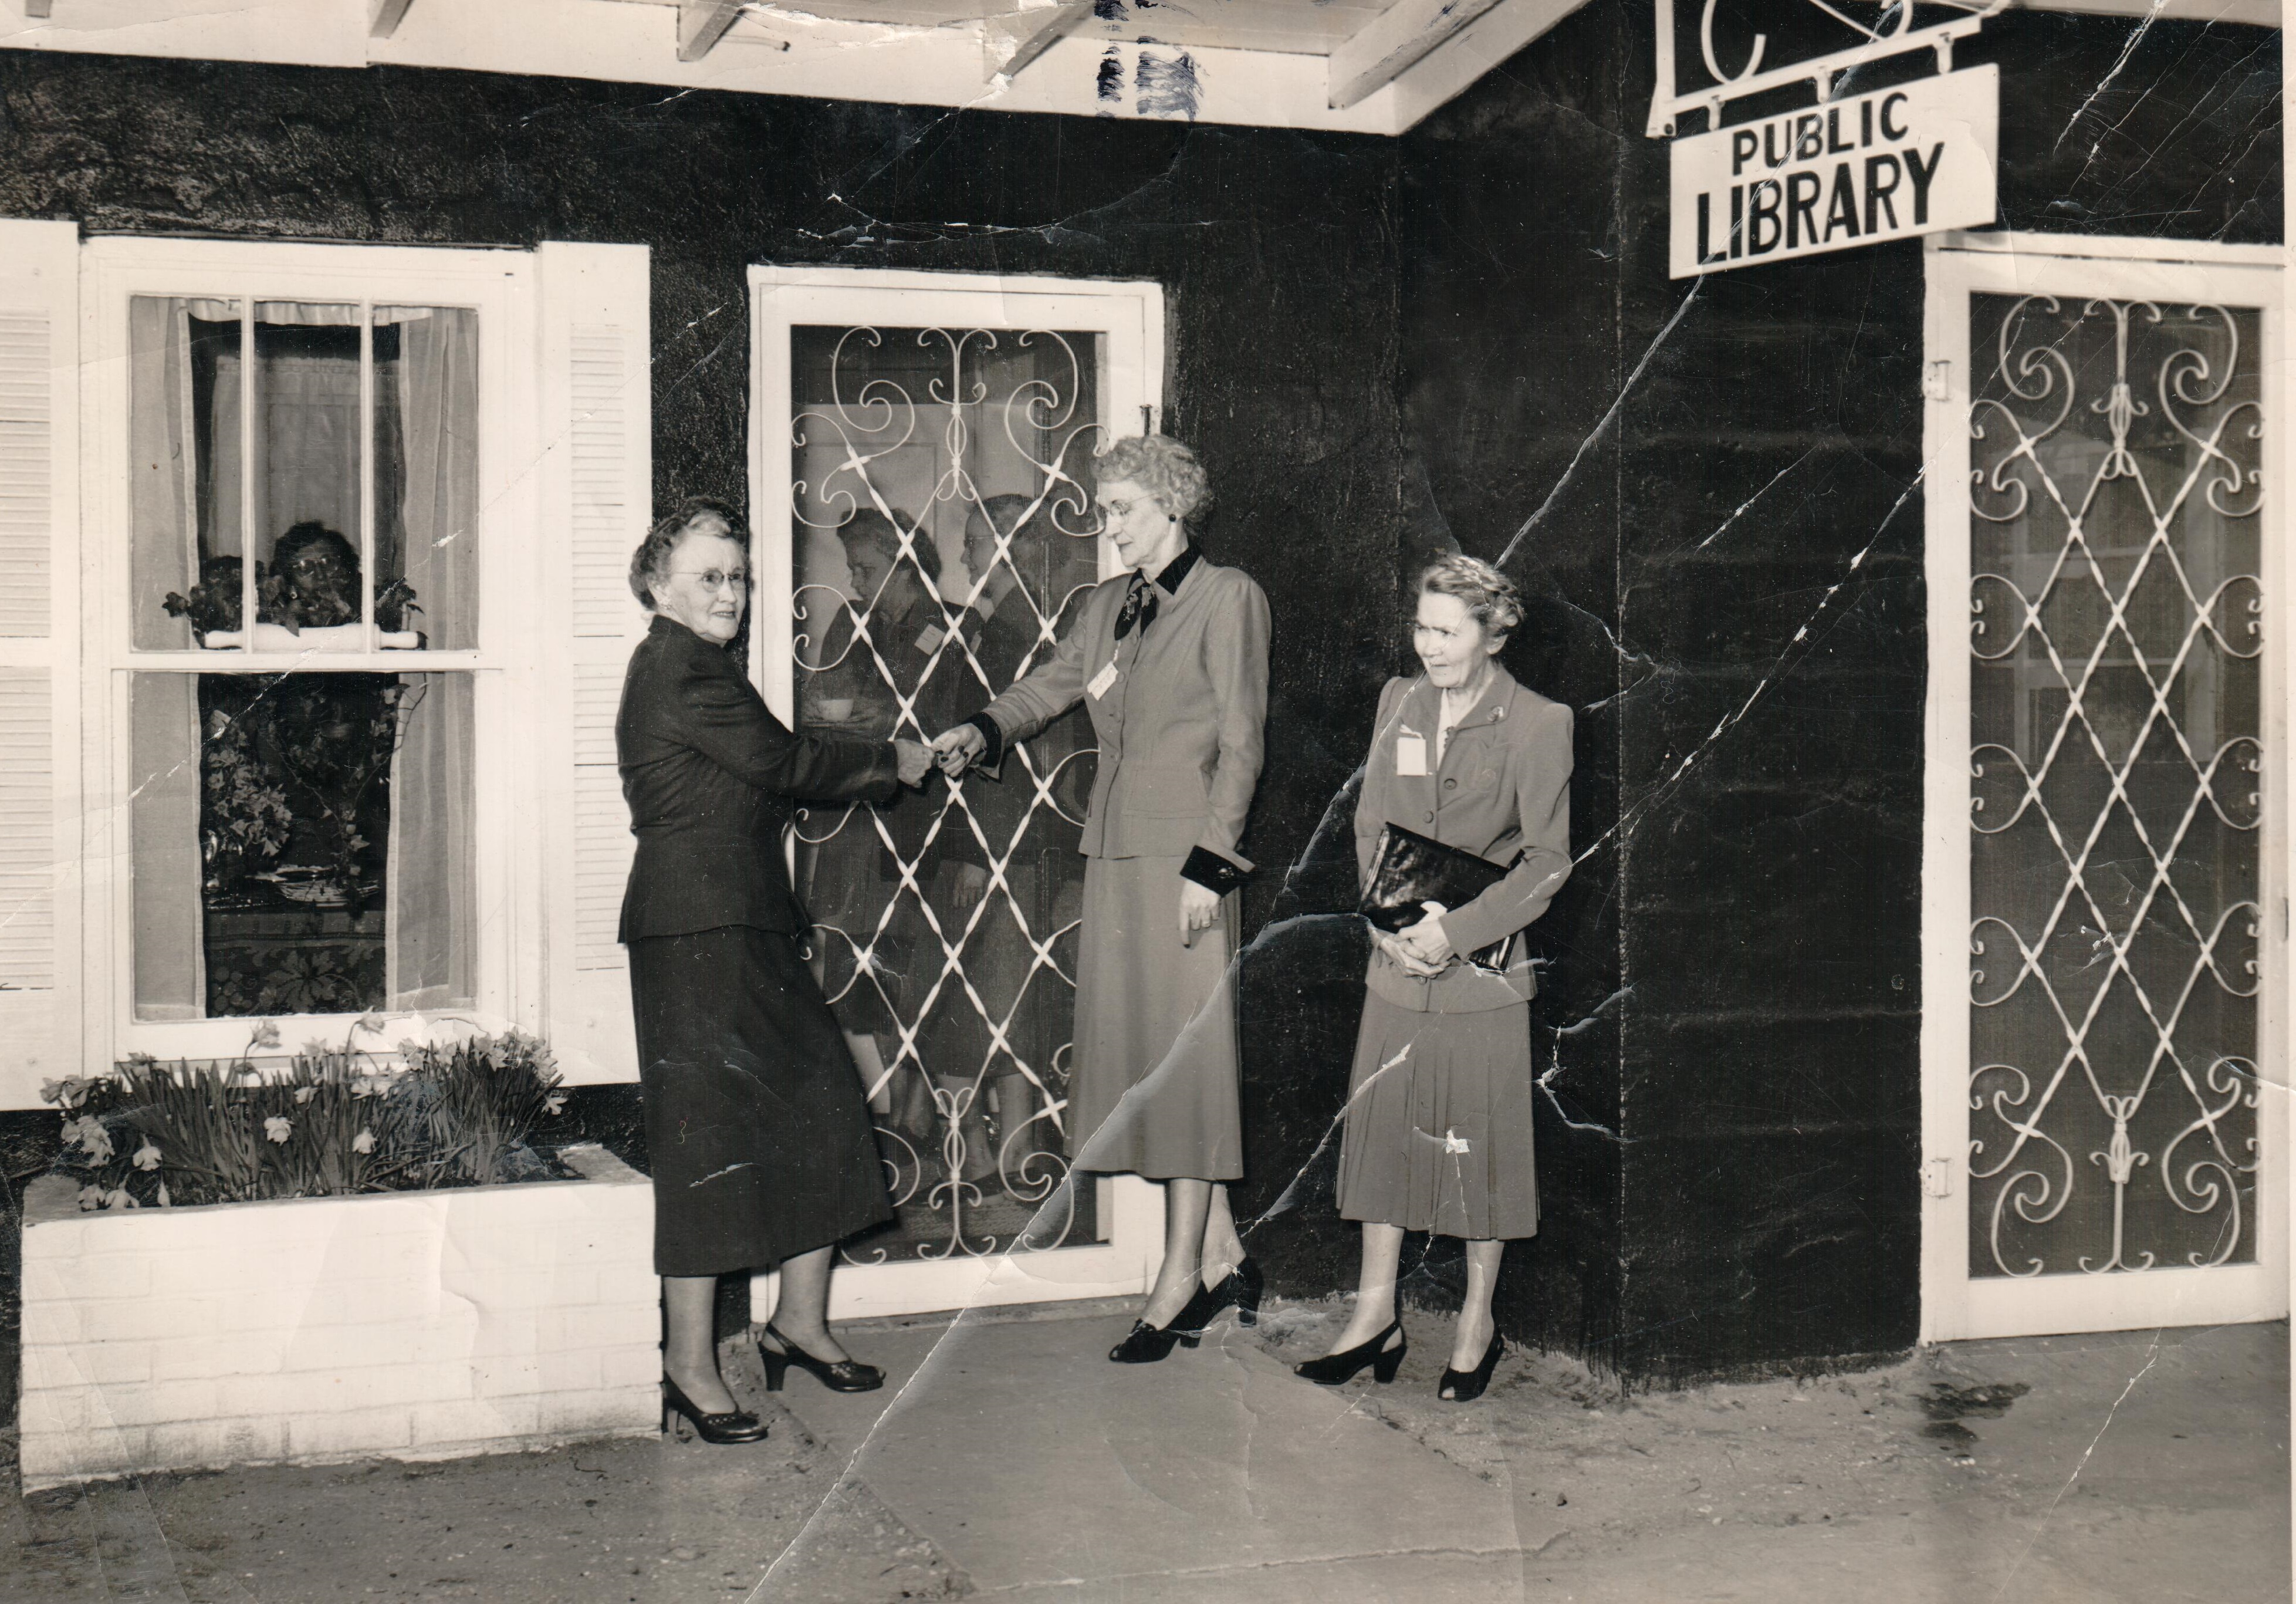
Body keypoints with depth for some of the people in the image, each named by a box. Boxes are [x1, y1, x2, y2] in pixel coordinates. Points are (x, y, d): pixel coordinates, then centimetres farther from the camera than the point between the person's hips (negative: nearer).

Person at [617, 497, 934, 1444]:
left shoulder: (692, 667, 21)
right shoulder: (677, 667, -11)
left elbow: (765, 783, 18)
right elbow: (781, 765, -13)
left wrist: (874, 770, 7)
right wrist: (892, 763, -1)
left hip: (746, 922, 10)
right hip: (698, 928, -10)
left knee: (816, 1103, 10)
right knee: (707, 1128, -6)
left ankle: (800, 1322, 22)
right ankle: (689, 1365, 2)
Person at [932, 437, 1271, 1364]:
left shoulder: (1227, 598, -3)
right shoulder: (1108, 606, 17)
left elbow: (1240, 743, -7)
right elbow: (1049, 686, 15)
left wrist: (1209, 864, -13)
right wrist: (982, 733, -7)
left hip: (1185, 852, -7)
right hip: (1115, 851, 7)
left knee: (1183, 1054, -4)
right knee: (1138, 1051, 8)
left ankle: (1179, 1282, 2)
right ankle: (1220, 1259, 18)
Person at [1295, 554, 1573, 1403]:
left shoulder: (1539, 726, -7)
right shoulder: (1398, 703, 8)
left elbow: (1547, 860, -8)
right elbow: (1370, 826, 11)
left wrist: (1455, 929, -15)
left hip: (1486, 967, -4)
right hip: (1397, 961, 4)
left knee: (1483, 1142, 3)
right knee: (1381, 1127, 6)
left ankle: (1477, 1322, 18)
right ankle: (1376, 1315, 17)